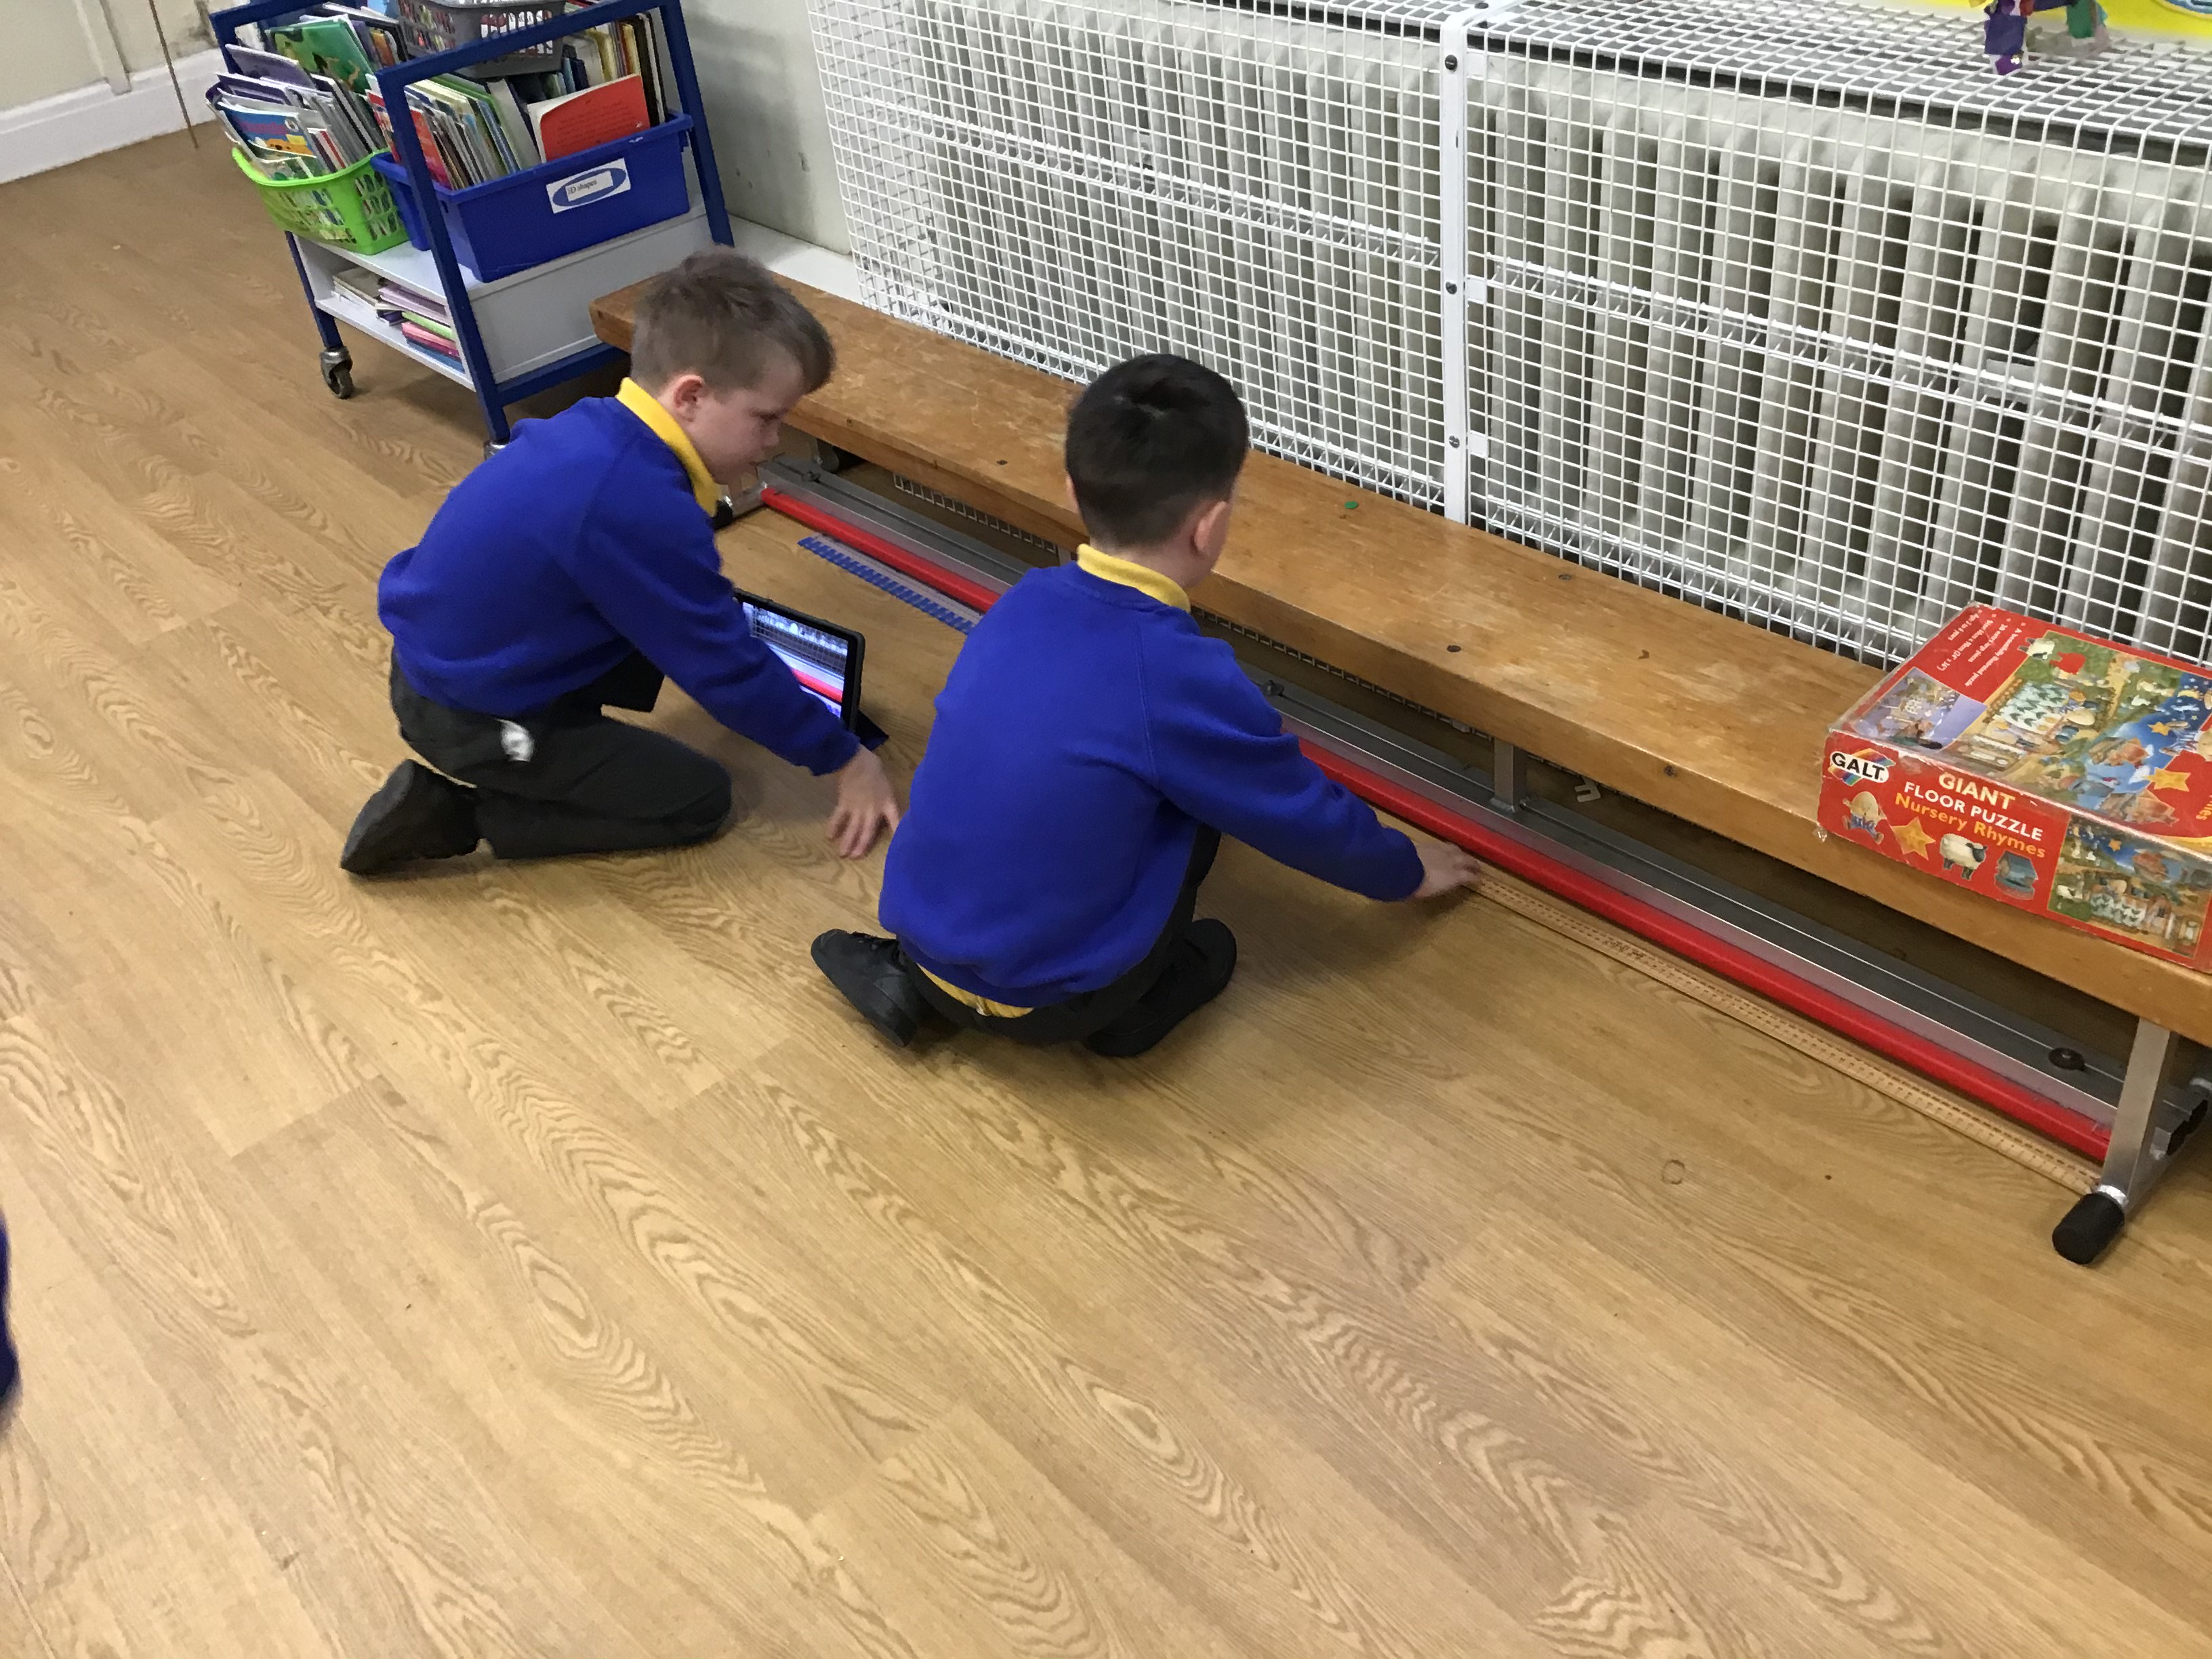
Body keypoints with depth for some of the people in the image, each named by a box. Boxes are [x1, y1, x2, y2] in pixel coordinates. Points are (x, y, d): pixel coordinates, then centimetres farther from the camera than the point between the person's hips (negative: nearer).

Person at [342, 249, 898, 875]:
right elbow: (724, 668, -20)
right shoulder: (641, 507, -31)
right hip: (469, 716, -9)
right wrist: (843, 758, -8)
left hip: (442, 658, 9)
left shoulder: (599, 429, -3)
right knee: (698, 800, 0)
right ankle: (455, 813, -1)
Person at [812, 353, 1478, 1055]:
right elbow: (1307, 816, -3)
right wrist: (1407, 871, 16)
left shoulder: (1026, 602, -1)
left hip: (926, 929, 6)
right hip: (1036, 998, -5)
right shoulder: (1183, 676, -20)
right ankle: (1127, 1006, 14)